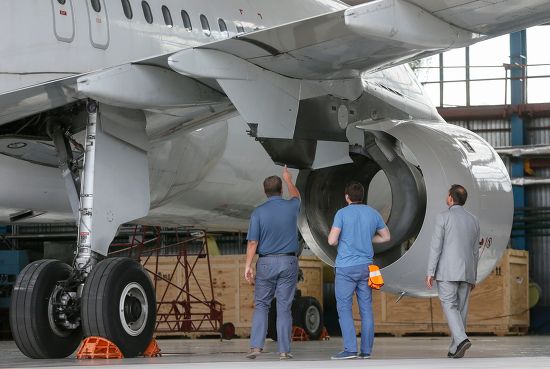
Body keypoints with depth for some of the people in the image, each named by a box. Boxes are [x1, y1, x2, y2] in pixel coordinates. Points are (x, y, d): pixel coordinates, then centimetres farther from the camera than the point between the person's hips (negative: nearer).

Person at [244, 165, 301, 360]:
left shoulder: (258, 212, -7)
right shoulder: (291, 207, 0)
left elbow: (253, 242, -8)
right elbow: (296, 196, 26)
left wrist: (248, 266, -1)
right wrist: (288, 180, 43)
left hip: (266, 263, -1)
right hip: (289, 262, 1)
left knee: (261, 305, 8)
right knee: (284, 307, 3)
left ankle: (256, 345, -4)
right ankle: (284, 350, 1)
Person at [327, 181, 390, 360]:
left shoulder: (342, 213, -8)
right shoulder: (373, 214, 6)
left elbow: (332, 240, -12)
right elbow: (386, 237, 18)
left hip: (346, 267, -4)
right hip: (366, 266, 5)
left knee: (344, 308, -2)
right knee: (366, 308, 7)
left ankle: (350, 349, -11)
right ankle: (366, 350, 7)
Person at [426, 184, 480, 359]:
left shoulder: (443, 217, -6)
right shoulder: (473, 220, 11)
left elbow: (436, 246, -10)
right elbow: (475, 251, 14)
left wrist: (430, 272, -8)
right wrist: (473, 277, 20)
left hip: (447, 271, -5)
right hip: (467, 272, 5)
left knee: (449, 306, -4)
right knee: (461, 309, 8)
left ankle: (461, 339, -25)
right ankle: (455, 349, 8)